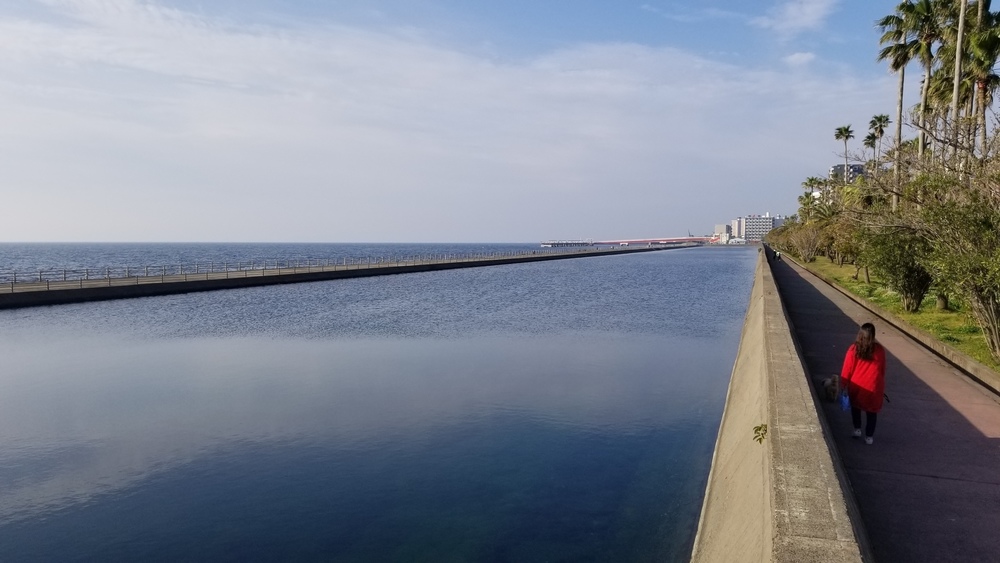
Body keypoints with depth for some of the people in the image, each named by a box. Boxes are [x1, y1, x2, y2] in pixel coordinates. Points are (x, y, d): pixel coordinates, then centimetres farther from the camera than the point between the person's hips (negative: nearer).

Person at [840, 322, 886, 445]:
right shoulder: (879, 350, -7)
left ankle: (857, 429, 27)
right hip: (873, 386, 0)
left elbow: (847, 369, -8)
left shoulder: (854, 349, -12)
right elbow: (883, 370, 3)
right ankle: (869, 436, 17)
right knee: (872, 411, 13)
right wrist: (882, 386, 16)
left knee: (855, 407, 24)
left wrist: (843, 385, 2)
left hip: (856, 385, 0)